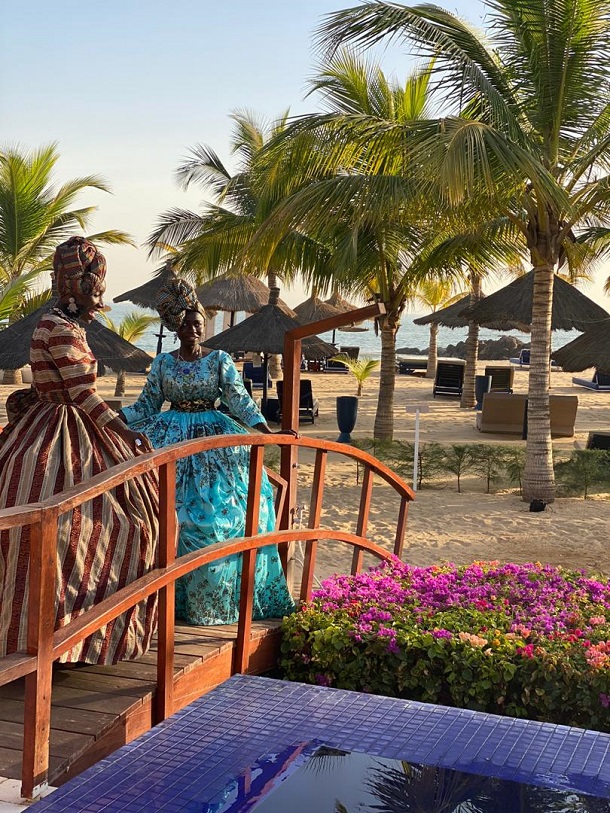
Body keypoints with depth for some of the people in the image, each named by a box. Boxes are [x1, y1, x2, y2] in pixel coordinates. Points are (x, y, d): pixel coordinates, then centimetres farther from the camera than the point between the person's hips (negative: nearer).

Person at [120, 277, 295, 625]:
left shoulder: (220, 359, 1)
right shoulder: (163, 362, 6)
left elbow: (240, 399, -6)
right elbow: (147, 406, 10)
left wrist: (267, 430, -19)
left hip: (214, 440, -1)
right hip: (171, 442, 1)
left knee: (219, 514, -7)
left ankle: (216, 595, 6)